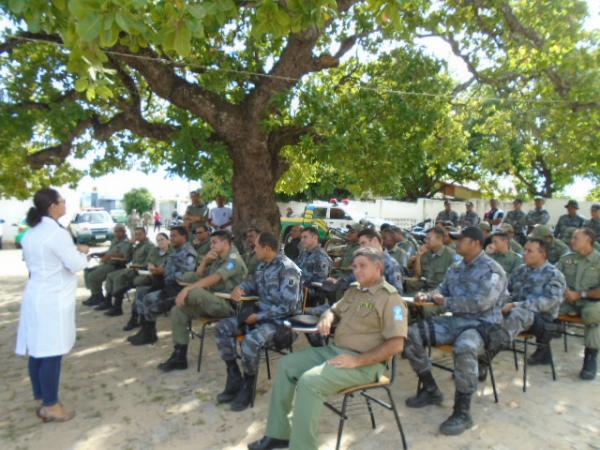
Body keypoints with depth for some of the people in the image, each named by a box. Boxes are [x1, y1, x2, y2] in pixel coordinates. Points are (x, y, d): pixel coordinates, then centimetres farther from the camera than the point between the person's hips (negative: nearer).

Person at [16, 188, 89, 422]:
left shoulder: (31, 233, 10)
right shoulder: (57, 232, -18)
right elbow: (76, 265, -16)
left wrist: (72, 250, 15)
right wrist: (82, 252, 4)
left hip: (35, 296, 9)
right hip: (53, 299, -9)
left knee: (38, 351, 14)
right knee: (52, 353, -1)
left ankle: (41, 400, 26)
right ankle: (50, 406, 8)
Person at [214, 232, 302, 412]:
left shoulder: (287, 269, -20)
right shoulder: (263, 266, 7)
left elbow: (289, 306, -24)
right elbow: (251, 283, 25)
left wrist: (258, 316, -22)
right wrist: (239, 288, -1)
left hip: (281, 320, -9)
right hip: (260, 313, 9)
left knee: (251, 341, -34)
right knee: (222, 328, -2)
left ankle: (247, 385, -7)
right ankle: (234, 378, 5)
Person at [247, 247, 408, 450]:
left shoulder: (390, 298, -12)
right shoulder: (353, 290, 13)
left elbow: (396, 344, -20)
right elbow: (334, 310, 27)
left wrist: (357, 360, -23)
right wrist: (327, 318, 0)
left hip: (364, 362, -9)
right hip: (334, 349, 9)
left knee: (309, 381, -28)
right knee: (287, 364, 4)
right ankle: (278, 433, 11)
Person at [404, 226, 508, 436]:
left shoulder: (492, 270, -10)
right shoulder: (455, 268, 14)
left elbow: (481, 303, -22)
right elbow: (442, 289, 20)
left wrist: (445, 302, -15)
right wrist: (428, 296, -3)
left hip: (482, 324, -7)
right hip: (454, 321, 8)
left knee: (464, 348, -40)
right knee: (412, 334, -8)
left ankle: (462, 412, -22)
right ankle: (430, 390, 8)